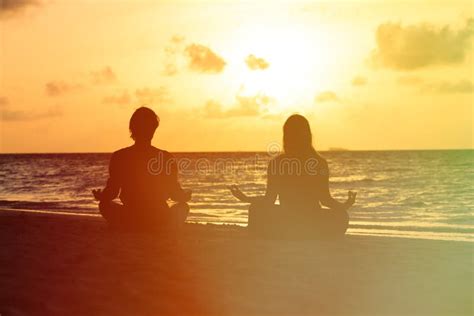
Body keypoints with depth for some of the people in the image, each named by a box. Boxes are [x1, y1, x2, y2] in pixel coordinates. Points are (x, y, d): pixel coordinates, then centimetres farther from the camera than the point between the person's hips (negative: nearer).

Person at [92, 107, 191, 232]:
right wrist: (187, 195, 22)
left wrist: (99, 196, 20)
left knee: (104, 204, 29)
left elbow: (111, 193, -3)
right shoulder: (167, 158, -6)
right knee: (183, 206, 31)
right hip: (162, 225, 0)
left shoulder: (119, 157, -6)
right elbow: (175, 194, -2)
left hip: (129, 223, 0)